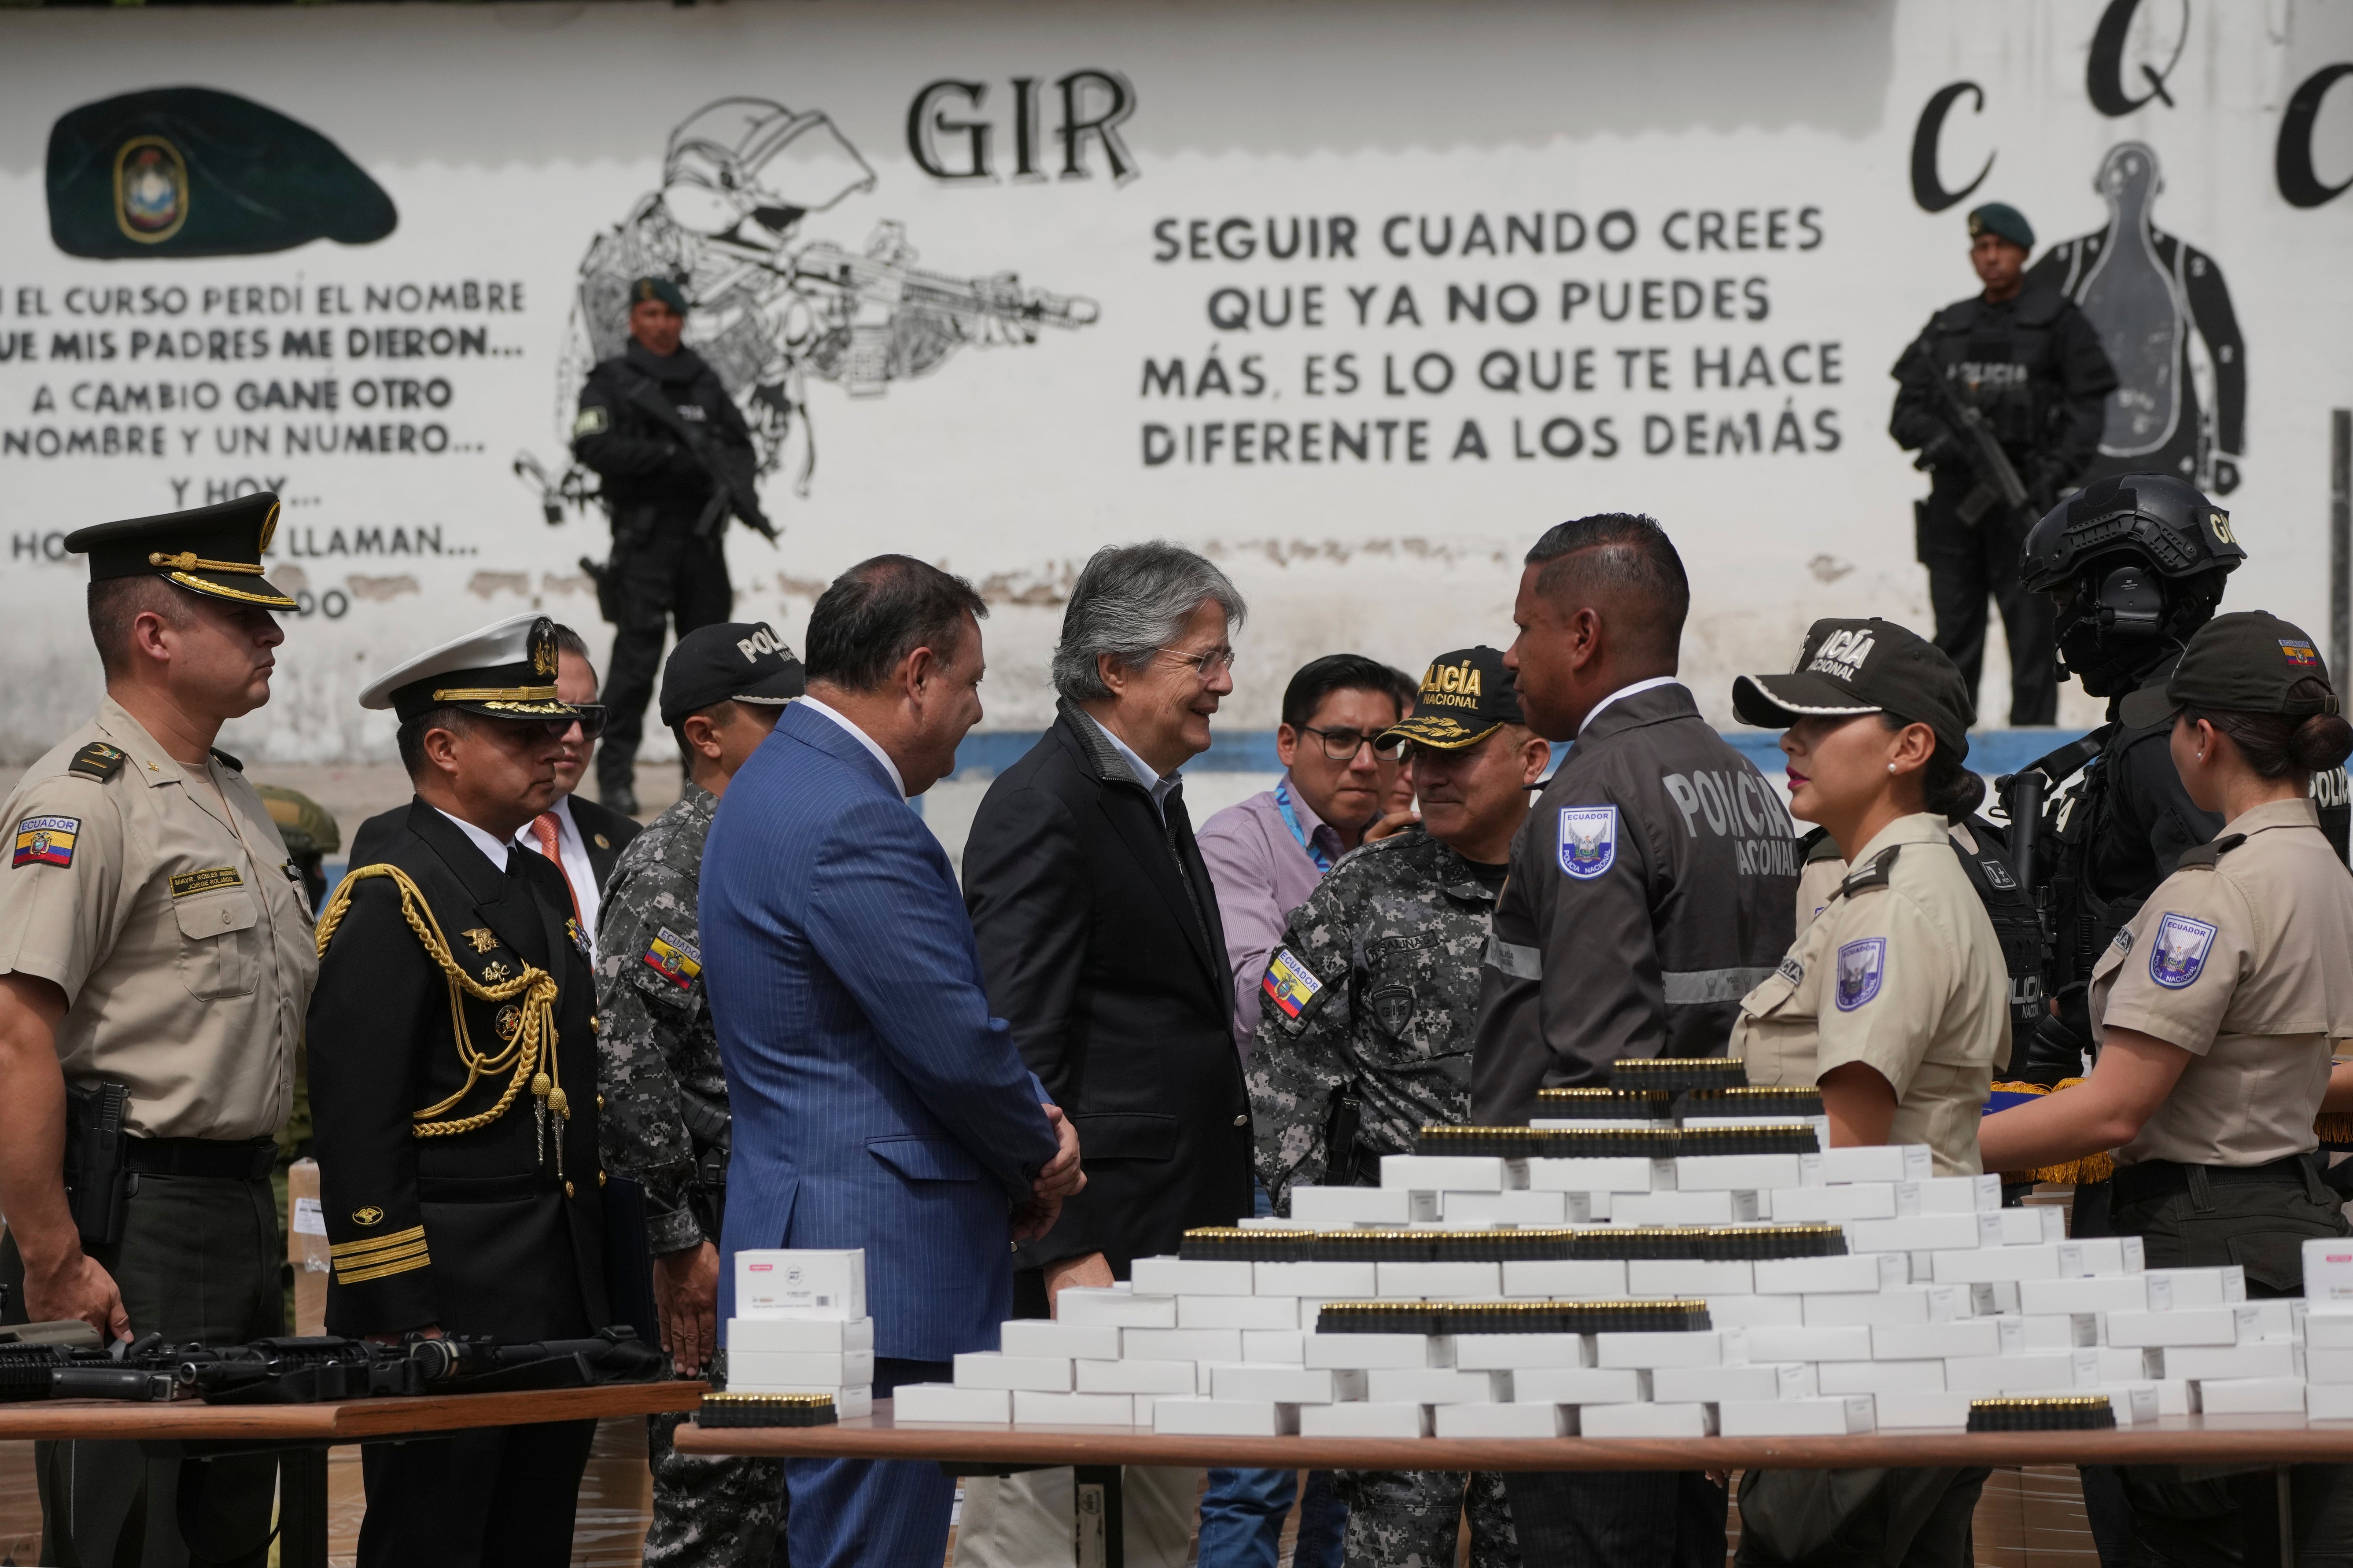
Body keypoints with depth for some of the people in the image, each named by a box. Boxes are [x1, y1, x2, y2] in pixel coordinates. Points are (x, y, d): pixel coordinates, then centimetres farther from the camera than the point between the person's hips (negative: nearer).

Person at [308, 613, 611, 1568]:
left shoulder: (544, 886, 16)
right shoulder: (390, 900, -12)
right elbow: (356, 1123, -17)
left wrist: (593, 1292, 19)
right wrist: (394, 1316, -21)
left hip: (561, 1298, 9)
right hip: (446, 1300, -9)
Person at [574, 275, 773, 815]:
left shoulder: (704, 382, 16)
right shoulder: (612, 382, 1)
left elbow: (741, 442, 17)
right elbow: (593, 446, -12)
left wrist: (736, 481, -6)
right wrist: (667, 456, -19)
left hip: (702, 534, 5)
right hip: (644, 536, -5)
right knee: (637, 653, -11)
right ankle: (615, 774, -8)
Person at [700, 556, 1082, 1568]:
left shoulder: (775, 783, 17)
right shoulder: (853, 823, -18)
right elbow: (959, 1042, -18)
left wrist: (1020, 1150, 9)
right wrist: (1038, 1160, 1)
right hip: (878, 1258, -11)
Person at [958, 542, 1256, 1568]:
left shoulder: (1151, 798, 18)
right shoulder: (1044, 810, -13)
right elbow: (1017, 1050, -18)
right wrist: (1065, 1250, -22)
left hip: (1176, 1237, 10)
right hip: (1088, 1238, -10)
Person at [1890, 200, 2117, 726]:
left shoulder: (2057, 322, 5)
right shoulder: (1947, 328, 16)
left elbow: (2088, 410, -1)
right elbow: (1905, 414, 12)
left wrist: (2054, 475, -14)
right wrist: (1939, 437, -10)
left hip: (2022, 498, -4)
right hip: (1955, 497, 4)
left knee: (2032, 630, -6)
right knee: (1954, 633, 5)